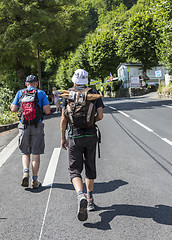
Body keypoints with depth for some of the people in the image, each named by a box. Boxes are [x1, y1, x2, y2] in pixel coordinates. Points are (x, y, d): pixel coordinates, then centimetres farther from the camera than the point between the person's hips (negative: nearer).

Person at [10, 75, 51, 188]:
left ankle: (26, 172, -8)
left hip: (24, 126, 1)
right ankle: (35, 180, 8)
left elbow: (13, 109, 2)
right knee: (36, 153, 6)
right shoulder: (41, 93, 2)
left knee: (25, 152, 14)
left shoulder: (20, 93, 6)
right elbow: (47, 110, -6)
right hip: (37, 126, -1)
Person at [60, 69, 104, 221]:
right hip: (91, 136, 2)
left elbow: (63, 119, -2)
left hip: (74, 136, -2)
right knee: (90, 168, 17)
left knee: (75, 170, 0)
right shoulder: (94, 94, 4)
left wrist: (63, 138, 7)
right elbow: (100, 116, -2)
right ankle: (90, 200, 24)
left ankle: (81, 196, -26)